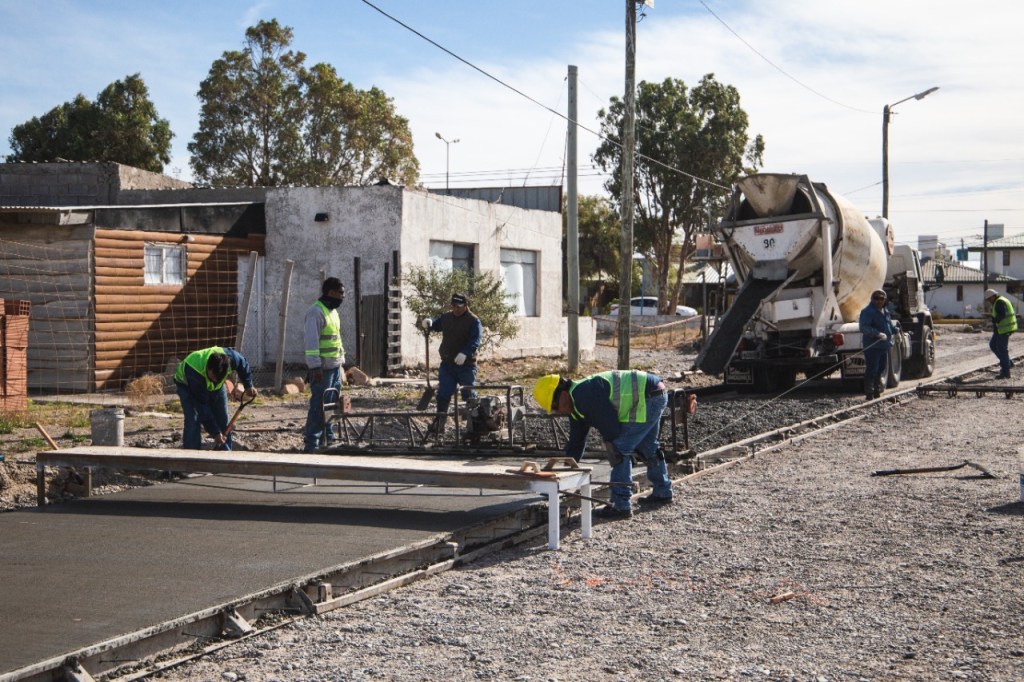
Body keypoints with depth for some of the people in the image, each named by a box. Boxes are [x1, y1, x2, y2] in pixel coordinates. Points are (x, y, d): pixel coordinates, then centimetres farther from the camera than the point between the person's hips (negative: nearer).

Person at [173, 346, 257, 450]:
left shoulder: (231, 357, -36)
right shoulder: (194, 372, -44)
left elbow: (243, 365, -8)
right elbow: (202, 407, -36)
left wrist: (249, 386, -18)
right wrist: (215, 432, -32)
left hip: (215, 387, 4)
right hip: (187, 385, -4)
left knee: (223, 421, 2)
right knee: (192, 421, -21)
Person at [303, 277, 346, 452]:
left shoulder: (332, 311, 16)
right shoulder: (316, 312, -14)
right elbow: (311, 341, -19)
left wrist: (341, 360, 19)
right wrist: (315, 367, -23)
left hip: (335, 366, 10)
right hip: (322, 368, -10)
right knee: (319, 406, -8)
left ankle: (328, 438, 22)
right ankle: (311, 444, -5)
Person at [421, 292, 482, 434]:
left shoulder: (474, 321, -10)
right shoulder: (446, 317, 9)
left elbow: (475, 341, -20)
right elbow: (436, 324, 23)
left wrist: (465, 353, -37)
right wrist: (429, 323, -3)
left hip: (466, 365, -5)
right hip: (447, 364, 5)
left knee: (469, 395, 3)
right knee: (443, 395, 6)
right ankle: (439, 422, 11)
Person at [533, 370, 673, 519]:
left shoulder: (585, 395, -23)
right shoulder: (577, 406, 11)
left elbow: (612, 429, -20)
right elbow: (575, 443, 18)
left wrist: (610, 443, 2)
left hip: (649, 398, -11)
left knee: (619, 449, -9)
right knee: (648, 447, 26)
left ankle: (621, 506, -4)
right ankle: (662, 493, 44)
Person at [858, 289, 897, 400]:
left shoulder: (885, 311, 17)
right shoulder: (868, 311, -13)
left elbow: (890, 325, 29)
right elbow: (864, 328, -23)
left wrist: (895, 330, 9)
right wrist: (877, 334, -33)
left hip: (884, 346, 9)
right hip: (872, 346, -9)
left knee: (881, 368, 16)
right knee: (871, 370, -9)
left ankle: (877, 391, 26)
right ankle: (869, 393, -6)